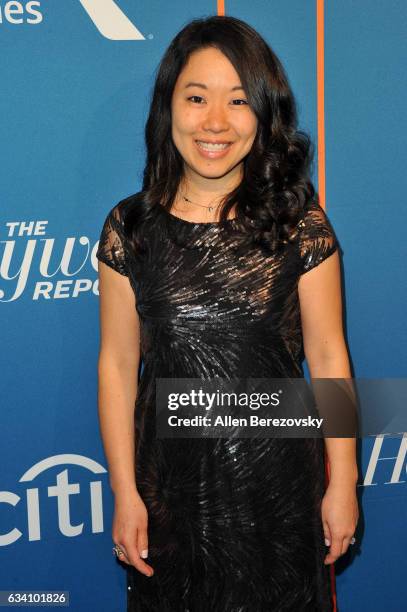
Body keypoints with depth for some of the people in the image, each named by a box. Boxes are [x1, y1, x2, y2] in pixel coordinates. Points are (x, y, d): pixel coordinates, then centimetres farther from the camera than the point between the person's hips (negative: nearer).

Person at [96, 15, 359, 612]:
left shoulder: (301, 222, -8)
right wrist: (124, 491, -2)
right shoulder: (129, 227, -5)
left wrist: (343, 481, -2)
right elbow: (117, 364, -3)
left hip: (277, 476, -1)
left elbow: (327, 356, -5)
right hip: (169, 478, 1)